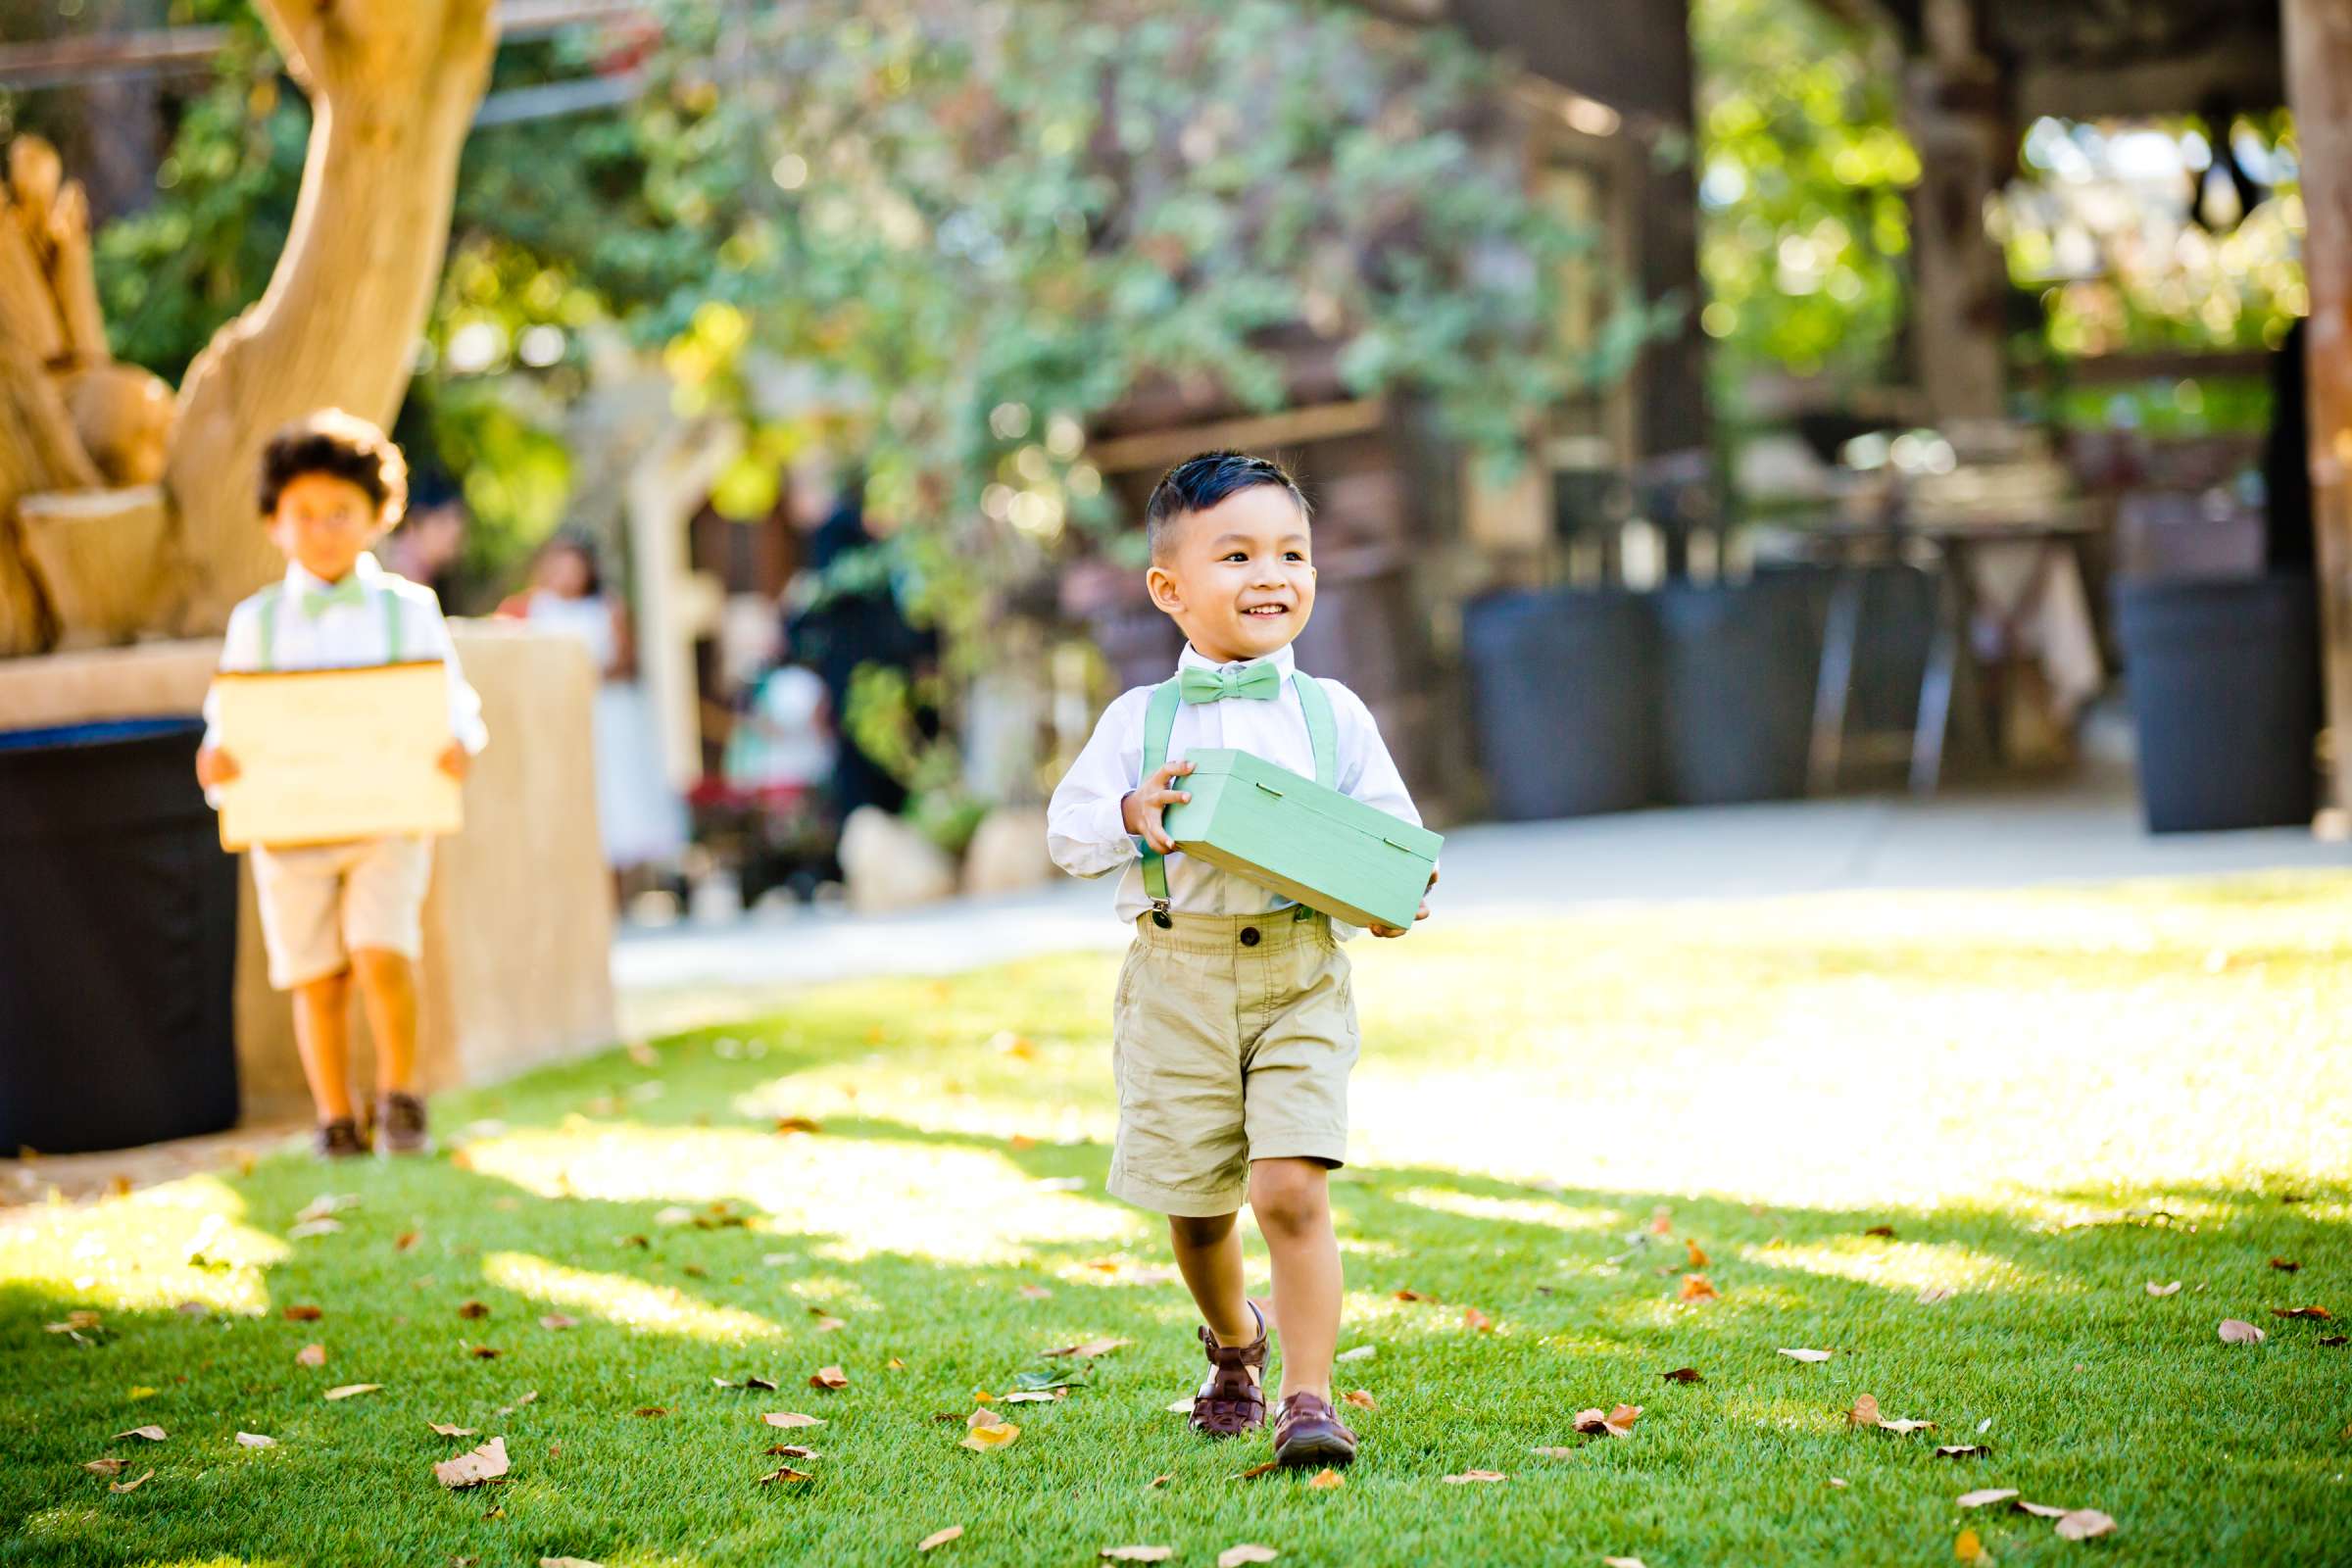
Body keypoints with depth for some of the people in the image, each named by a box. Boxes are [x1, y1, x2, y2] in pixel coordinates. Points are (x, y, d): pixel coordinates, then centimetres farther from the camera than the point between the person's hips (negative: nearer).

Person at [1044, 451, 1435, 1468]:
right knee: (1195, 1207, 12)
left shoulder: (1332, 715, 4)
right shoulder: (1138, 721, 2)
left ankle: (1309, 1400, -8)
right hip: (1177, 982, 1)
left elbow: (1393, 834, 6)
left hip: (1299, 977, -1)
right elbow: (1066, 832, 3)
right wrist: (1129, 817, -17)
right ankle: (1233, 1342, 42)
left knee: (1291, 1190, -16)